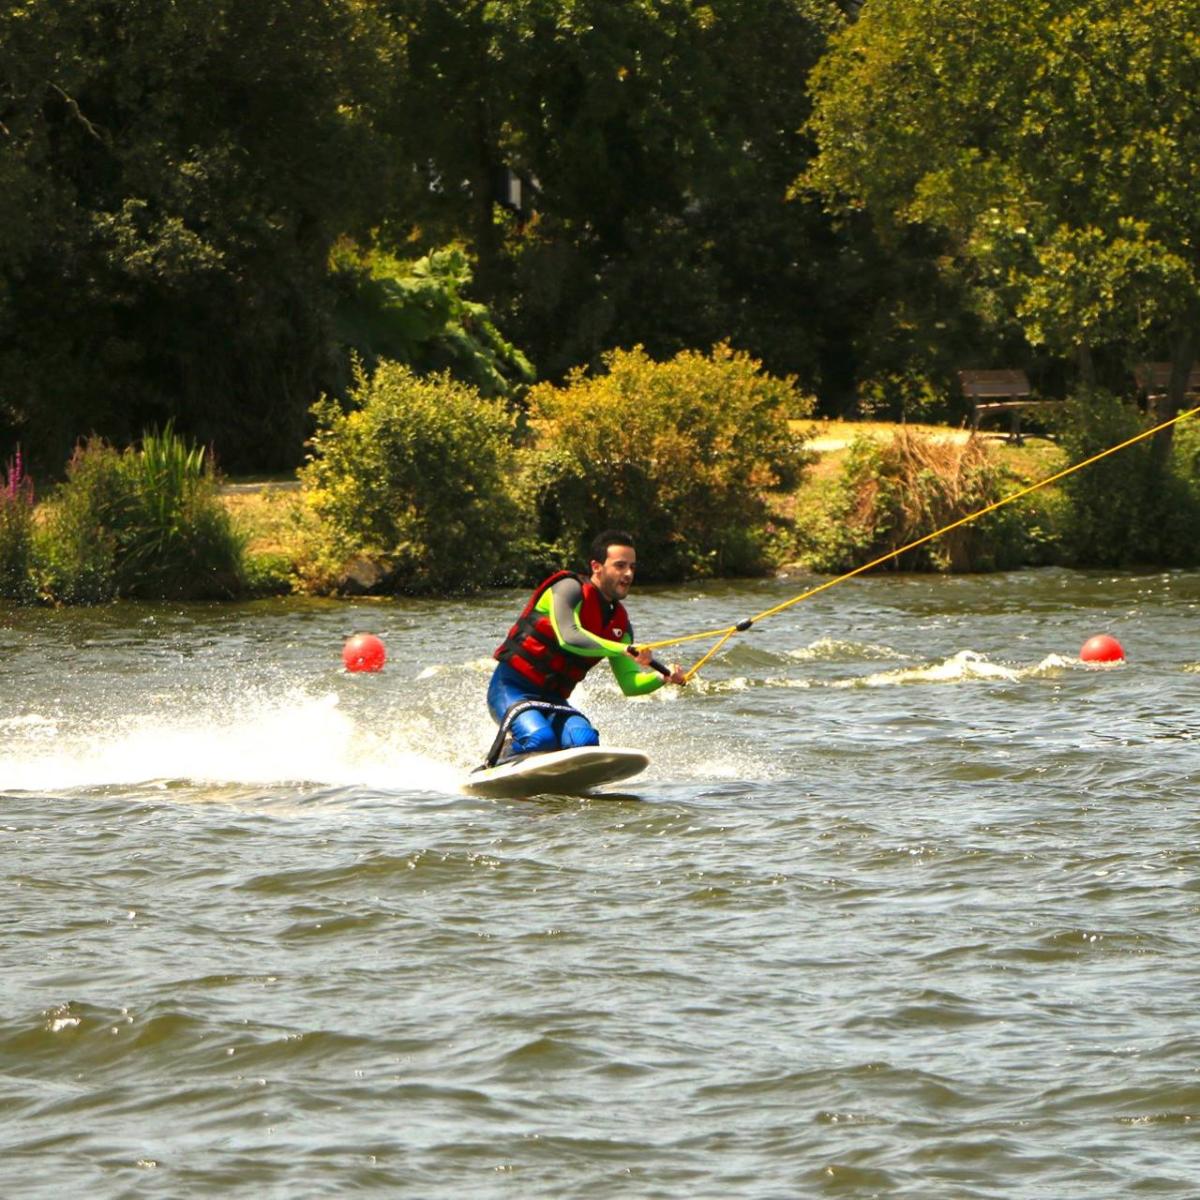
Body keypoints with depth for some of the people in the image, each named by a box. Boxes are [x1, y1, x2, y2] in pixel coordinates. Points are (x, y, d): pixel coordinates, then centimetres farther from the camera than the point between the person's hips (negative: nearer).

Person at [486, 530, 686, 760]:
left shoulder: (619, 622, 9)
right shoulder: (570, 588, -12)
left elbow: (629, 684, 6)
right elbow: (568, 638, -31)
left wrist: (662, 677, -15)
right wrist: (624, 650, -38)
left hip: (552, 699, 6)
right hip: (511, 688, -6)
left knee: (585, 741, -25)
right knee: (540, 739, -34)